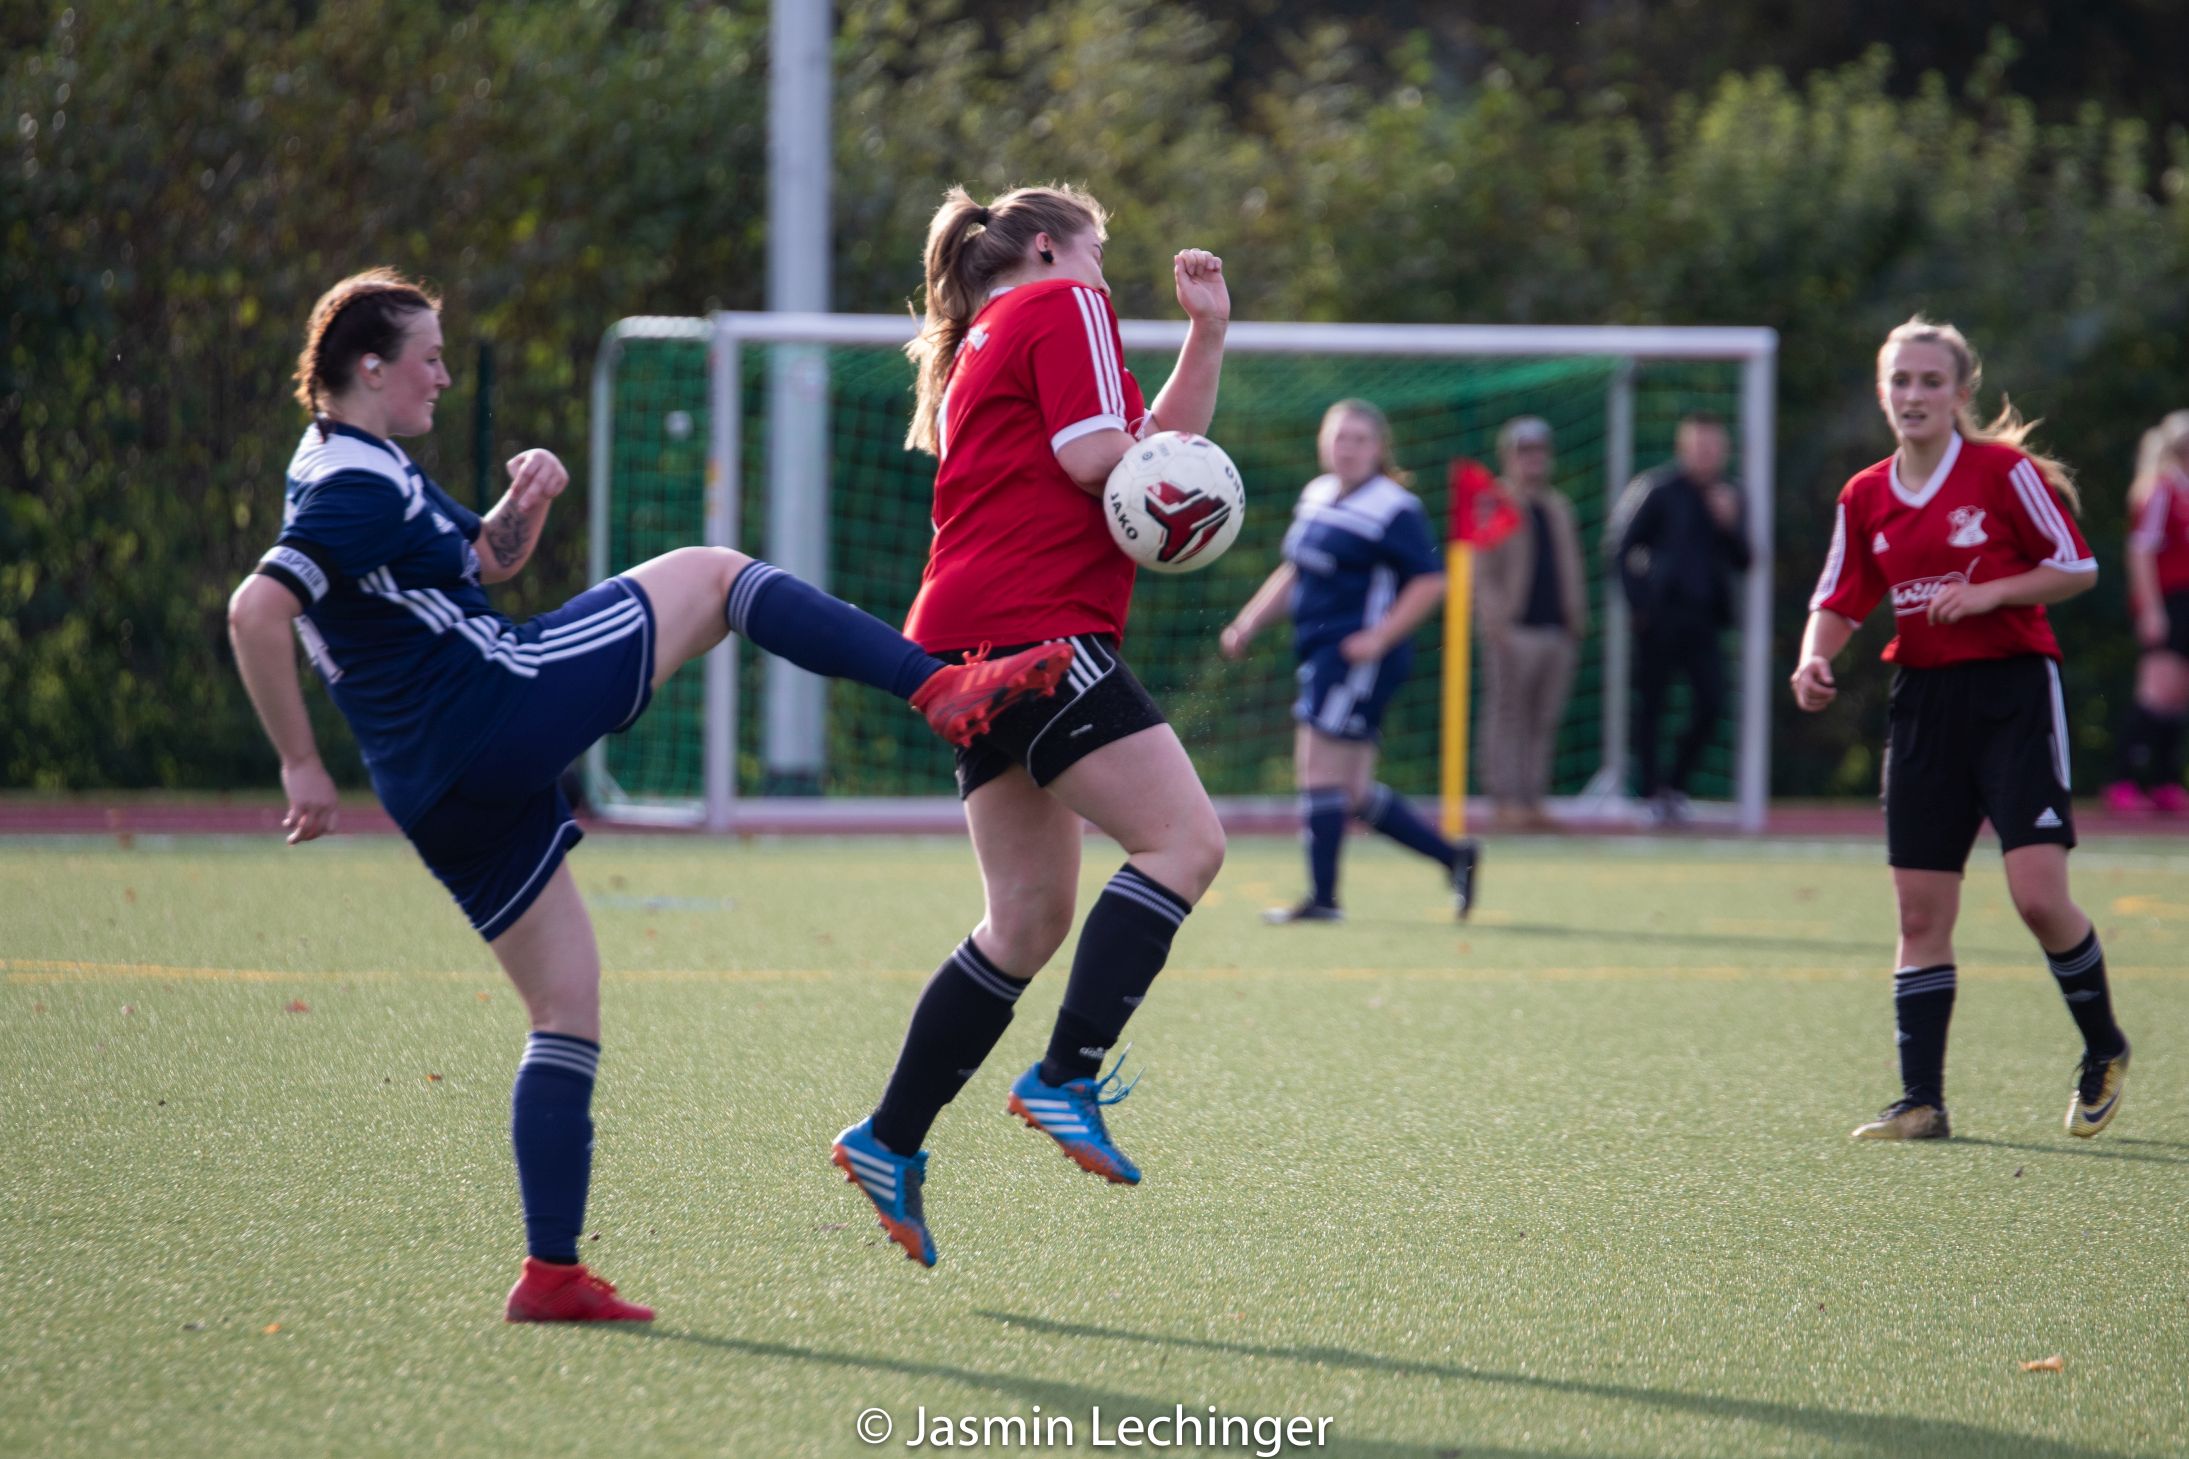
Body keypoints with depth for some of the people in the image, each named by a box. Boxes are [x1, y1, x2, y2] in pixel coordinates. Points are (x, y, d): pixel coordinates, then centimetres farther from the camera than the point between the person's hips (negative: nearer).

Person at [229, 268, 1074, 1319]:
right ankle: (943, 689, -1)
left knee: (566, 1013, 13)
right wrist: (302, 766, -22)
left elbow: (489, 558, 31)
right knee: (709, 575, 5)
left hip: (440, 795, 10)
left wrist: (526, 500, 9)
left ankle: (551, 1272, 7)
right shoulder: (356, 487, -13)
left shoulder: (356, 473, 19)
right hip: (501, 708, -10)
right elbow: (254, 611, -26)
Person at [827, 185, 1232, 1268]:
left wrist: (1206, 336, 20)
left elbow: (1158, 449, 27)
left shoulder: (982, 346, 31)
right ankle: (1067, 1078, -20)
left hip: (969, 641, 10)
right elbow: (1093, 454, -12)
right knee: (1184, 843, -14)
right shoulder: (1064, 306, 3)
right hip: (1034, 623, -10)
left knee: (1031, 920, 9)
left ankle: (890, 1142, 8)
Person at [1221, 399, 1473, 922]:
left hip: (1359, 658, -9)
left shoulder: (1393, 510, -10)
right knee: (1354, 791, 9)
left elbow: (1430, 583, -12)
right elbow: (1293, 573, 26)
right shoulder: (1316, 496, 15)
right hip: (1322, 655, 9)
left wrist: (1378, 638, -20)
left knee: (1320, 771, -9)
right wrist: (1248, 624, 18)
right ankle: (1452, 858, 18)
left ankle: (1322, 897, -2)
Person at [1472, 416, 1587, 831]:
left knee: (1544, 720, 6)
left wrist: (1577, 619, 14)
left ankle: (1533, 801, 9)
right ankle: (1507, 801, -6)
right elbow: (1481, 568, -6)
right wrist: (1495, 621, -15)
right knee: (1507, 716, -6)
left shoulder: (1558, 507, 20)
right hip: (1514, 629, -6)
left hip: (1558, 629, 6)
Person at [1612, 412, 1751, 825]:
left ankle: (1675, 785, 11)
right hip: (1661, 616, -4)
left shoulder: (1728, 495, 12)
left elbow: (1742, 561, 11)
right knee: (1650, 704, -1)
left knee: (1711, 704, -4)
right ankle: (1652, 793, 7)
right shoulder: (1658, 490, -2)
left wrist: (1730, 525, -8)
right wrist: (1639, 601, -11)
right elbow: (1623, 546, -3)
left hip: (1704, 618, 4)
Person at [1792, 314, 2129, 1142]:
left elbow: (2079, 569, -2)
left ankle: (2104, 1052, 11)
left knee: (2038, 893, -13)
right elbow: (1839, 604, 12)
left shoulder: (2005, 471, -7)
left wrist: (1989, 591, -15)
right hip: (1924, 700, 5)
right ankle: (1921, 1101, 5)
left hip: (2013, 691, -5)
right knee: (1920, 913, 1)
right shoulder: (1865, 499, 7)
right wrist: (1814, 661, -9)